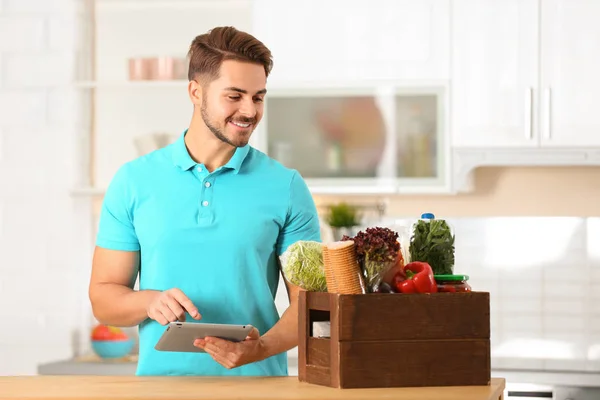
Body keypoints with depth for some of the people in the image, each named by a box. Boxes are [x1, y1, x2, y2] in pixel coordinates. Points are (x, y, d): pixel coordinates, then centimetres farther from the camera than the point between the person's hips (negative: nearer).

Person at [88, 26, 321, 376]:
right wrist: (150, 302, -11)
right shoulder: (134, 181, 6)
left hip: (257, 380, -1)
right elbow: (103, 297, 9)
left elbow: (308, 301, 4)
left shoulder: (286, 187, 4)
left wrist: (261, 348, -15)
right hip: (162, 378, 1)